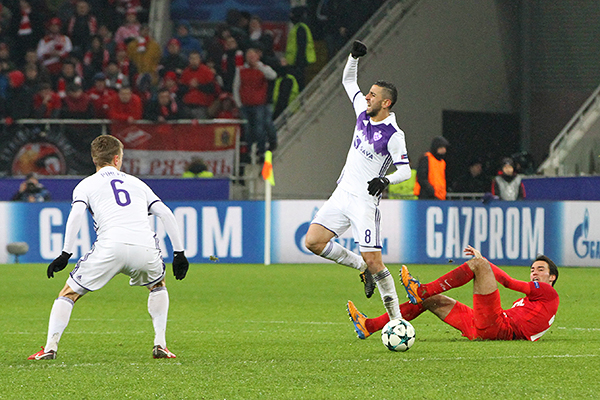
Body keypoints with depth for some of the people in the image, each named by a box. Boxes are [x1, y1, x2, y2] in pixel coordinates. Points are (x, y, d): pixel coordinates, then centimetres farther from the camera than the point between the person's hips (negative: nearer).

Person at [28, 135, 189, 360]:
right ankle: (160, 344, 20)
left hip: (110, 248, -2)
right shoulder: (136, 182, 29)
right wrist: (179, 253, 23)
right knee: (158, 285, 33)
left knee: (69, 293, 12)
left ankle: (50, 347, -4)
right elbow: (165, 214, 21)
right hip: (145, 247, 2)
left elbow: (77, 213, 0)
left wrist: (66, 254, -3)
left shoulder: (86, 184, 20)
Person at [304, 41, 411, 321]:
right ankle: (361, 266, 13)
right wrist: (354, 56, 6)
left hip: (365, 201, -7)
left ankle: (397, 319, -3)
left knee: (373, 261, -12)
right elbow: (348, 81, 21)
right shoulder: (364, 113, 7)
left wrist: (386, 180, -30)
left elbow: (405, 171, -12)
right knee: (313, 241, -7)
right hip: (343, 193, 7)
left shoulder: (393, 135, -12)